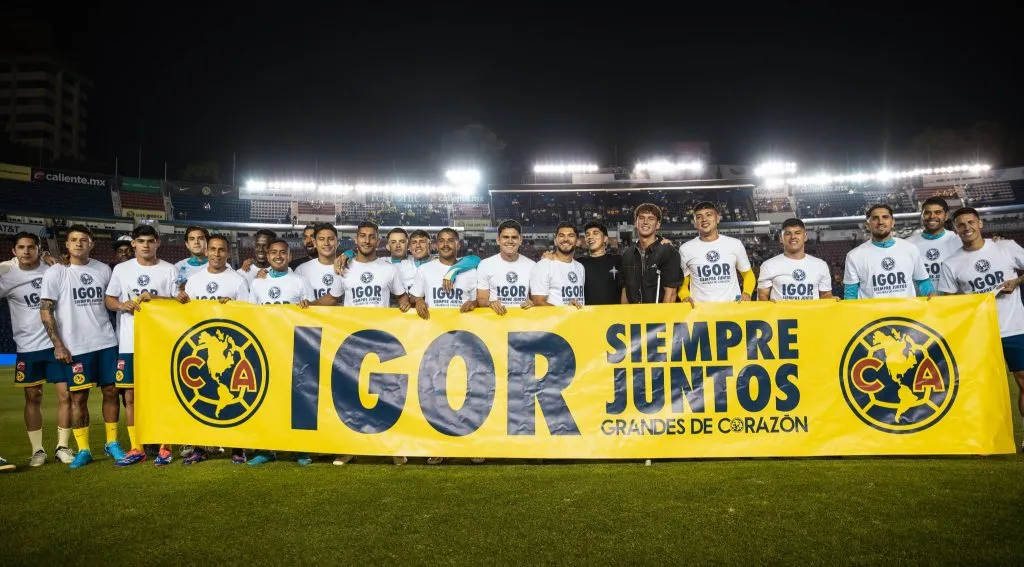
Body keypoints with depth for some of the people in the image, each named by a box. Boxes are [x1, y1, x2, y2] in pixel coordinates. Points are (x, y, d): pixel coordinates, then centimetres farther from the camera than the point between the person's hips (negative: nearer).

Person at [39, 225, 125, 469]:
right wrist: (58, 345, -9)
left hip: (106, 342, 3)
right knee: (79, 397, 2)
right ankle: (83, 450, 11)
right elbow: (45, 311, -5)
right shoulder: (55, 273, -4)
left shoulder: (103, 270, 6)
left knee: (111, 391, 5)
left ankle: (112, 443, 18)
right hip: (75, 347, -3)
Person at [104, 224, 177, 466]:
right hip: (129, 343, 2)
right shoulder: (121, 269, 8)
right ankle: (136, 448, 16)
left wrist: (155, 299, -14)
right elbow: (108, 300, 13)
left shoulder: (169, 270, 3)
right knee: (130, 395, 5)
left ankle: (164, 446, 11)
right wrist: (121, 305, -8)